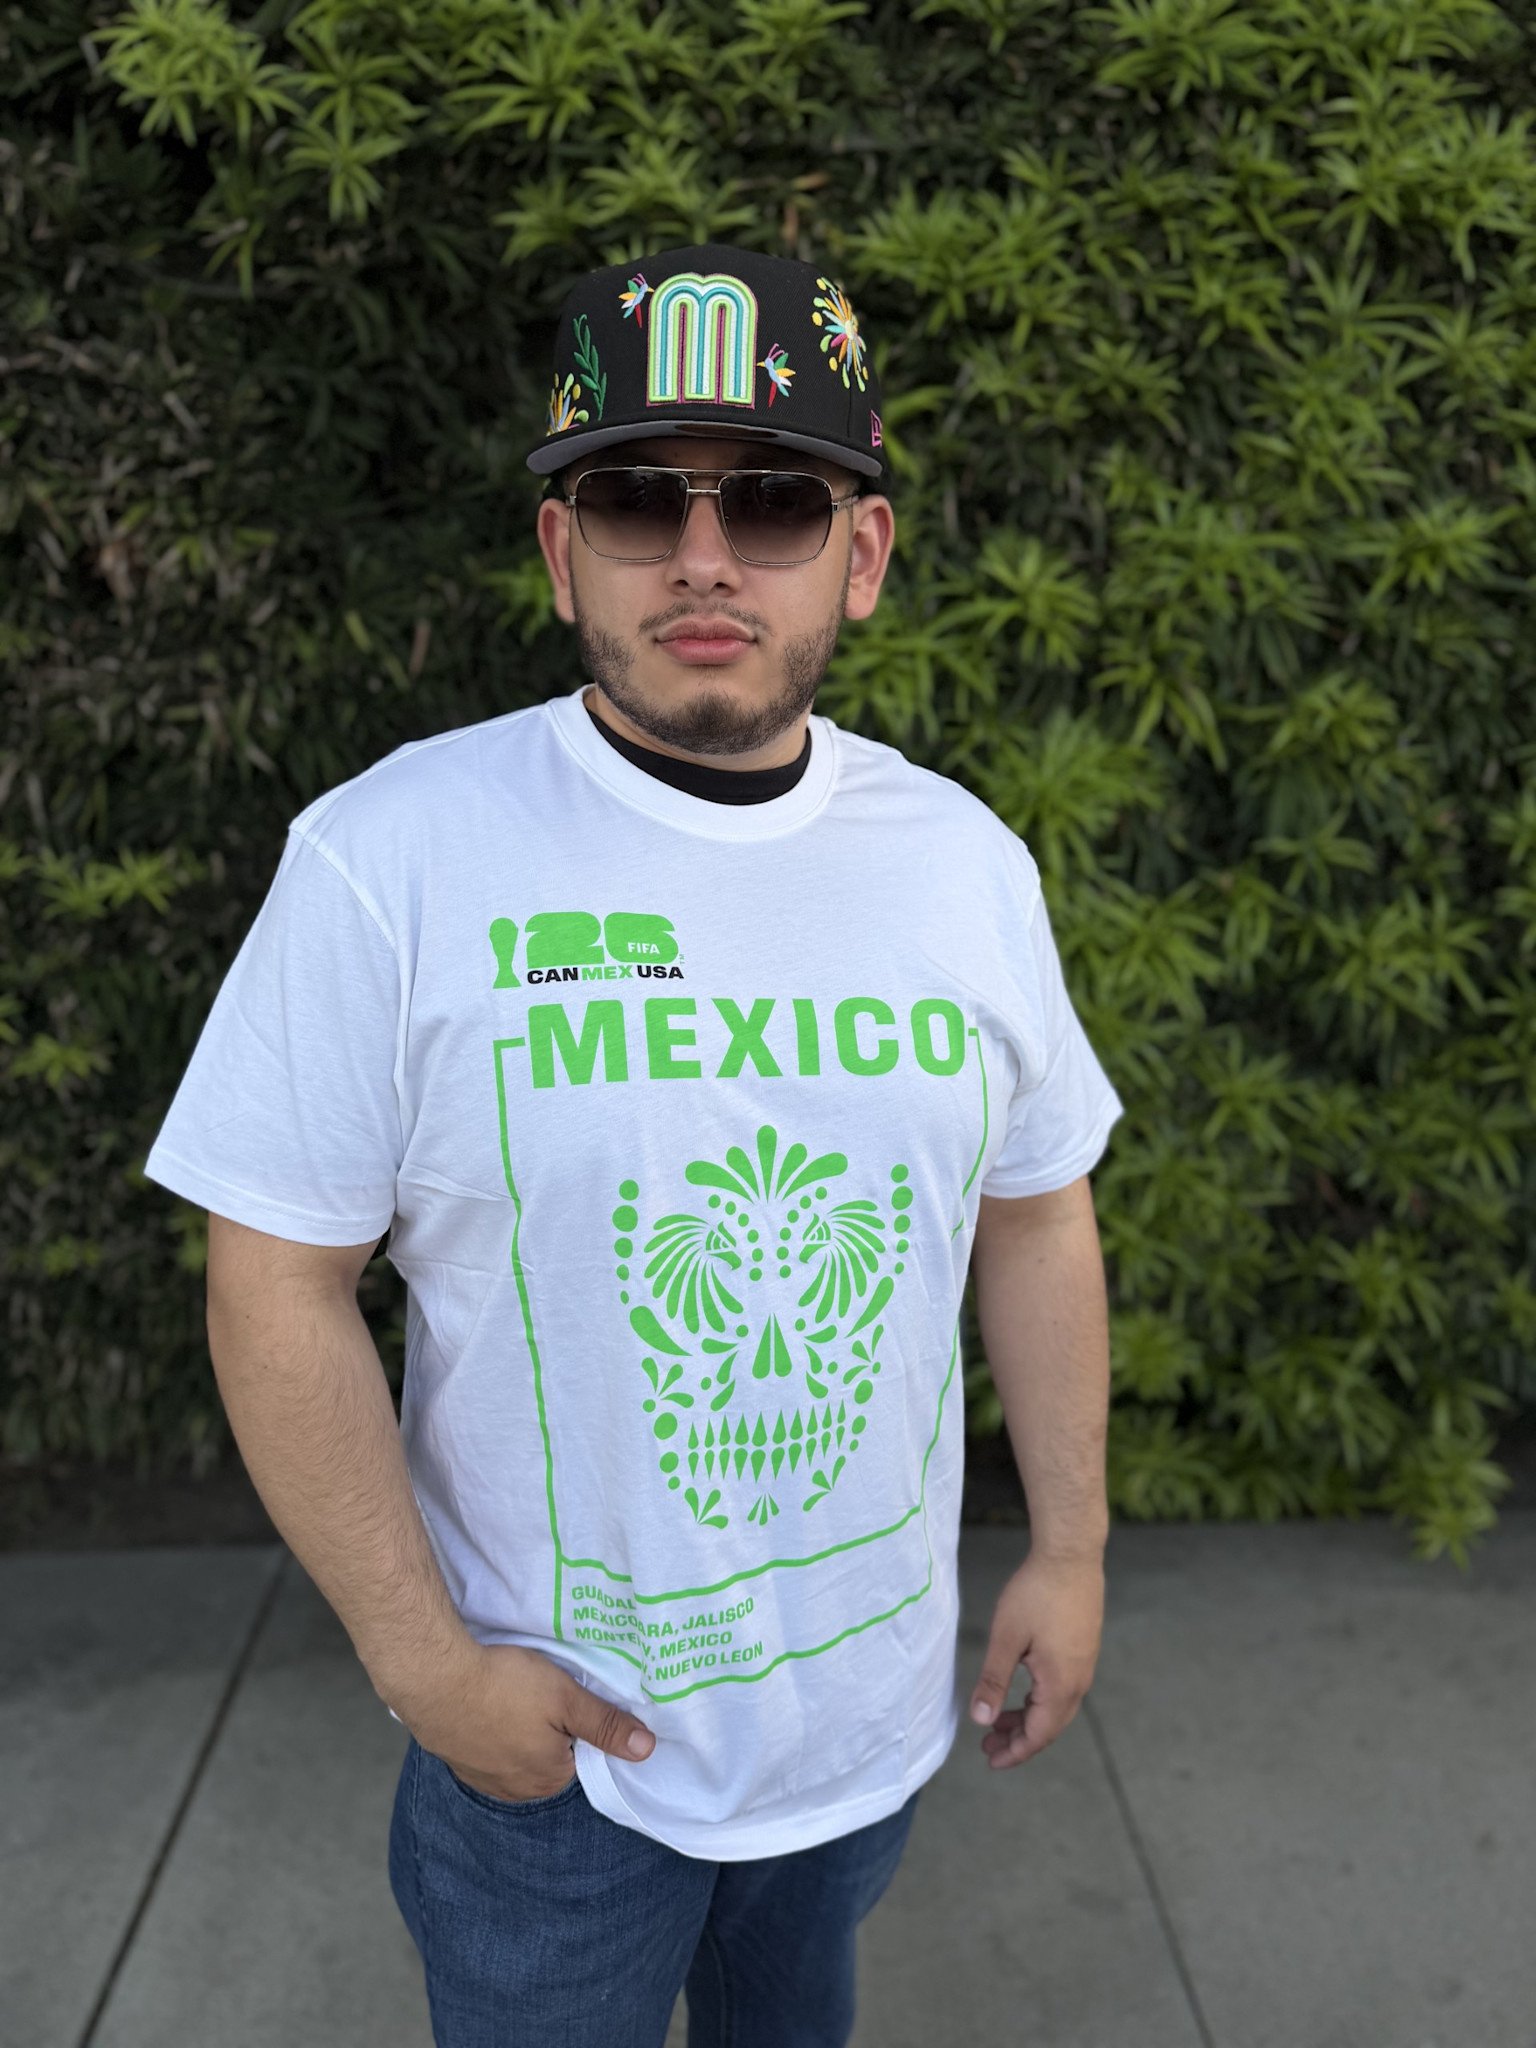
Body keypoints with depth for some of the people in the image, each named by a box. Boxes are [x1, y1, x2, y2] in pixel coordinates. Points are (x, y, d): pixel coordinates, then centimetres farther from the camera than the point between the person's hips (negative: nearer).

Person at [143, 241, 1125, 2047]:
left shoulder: (969, 861, -5)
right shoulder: (389, 859, -19)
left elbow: (1036, 1216, 4)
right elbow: (281, 1286, -15)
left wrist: (1069, 1551, 5)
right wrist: (424, 1657, -14)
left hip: (879, 1701, 4)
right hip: (550, 1733, -3)